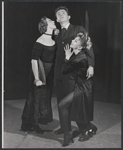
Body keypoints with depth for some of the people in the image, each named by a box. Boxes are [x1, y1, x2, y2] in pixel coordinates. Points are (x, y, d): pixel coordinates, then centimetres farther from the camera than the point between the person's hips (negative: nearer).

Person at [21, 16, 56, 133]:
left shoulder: (53, 40, 4)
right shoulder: (40, 42, -18)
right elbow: (34, 60, -21)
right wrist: (37, 79, -23)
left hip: (50, 74, 8)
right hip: (40, 73, -8)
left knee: (46, 97, 14)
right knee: (37, 98, 2)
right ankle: (29, 124, 20)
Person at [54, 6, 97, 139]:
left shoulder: (78, 30, 1)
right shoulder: (58, 35, 16)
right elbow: (58, 53, 16)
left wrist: (91, 65, -18)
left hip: (73, 71, -6)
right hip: (59, 72, 6)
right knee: (61, 100, 9)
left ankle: (88, 126, 10)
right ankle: (65, 126, 22)